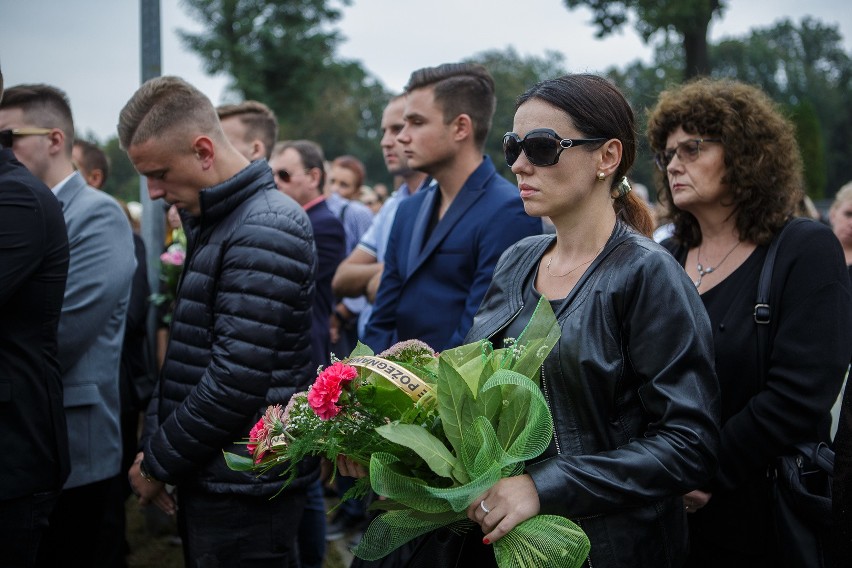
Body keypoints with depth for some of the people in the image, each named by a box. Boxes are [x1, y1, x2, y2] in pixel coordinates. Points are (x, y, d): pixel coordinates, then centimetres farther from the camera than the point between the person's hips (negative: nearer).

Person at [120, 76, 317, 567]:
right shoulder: (210, 221, 13)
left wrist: (158, 461, -12)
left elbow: (236, 383, -23)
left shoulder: (266, 231, -18)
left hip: (243, 491, -9)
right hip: (206, 480, 9)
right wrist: (154, 445, 7)